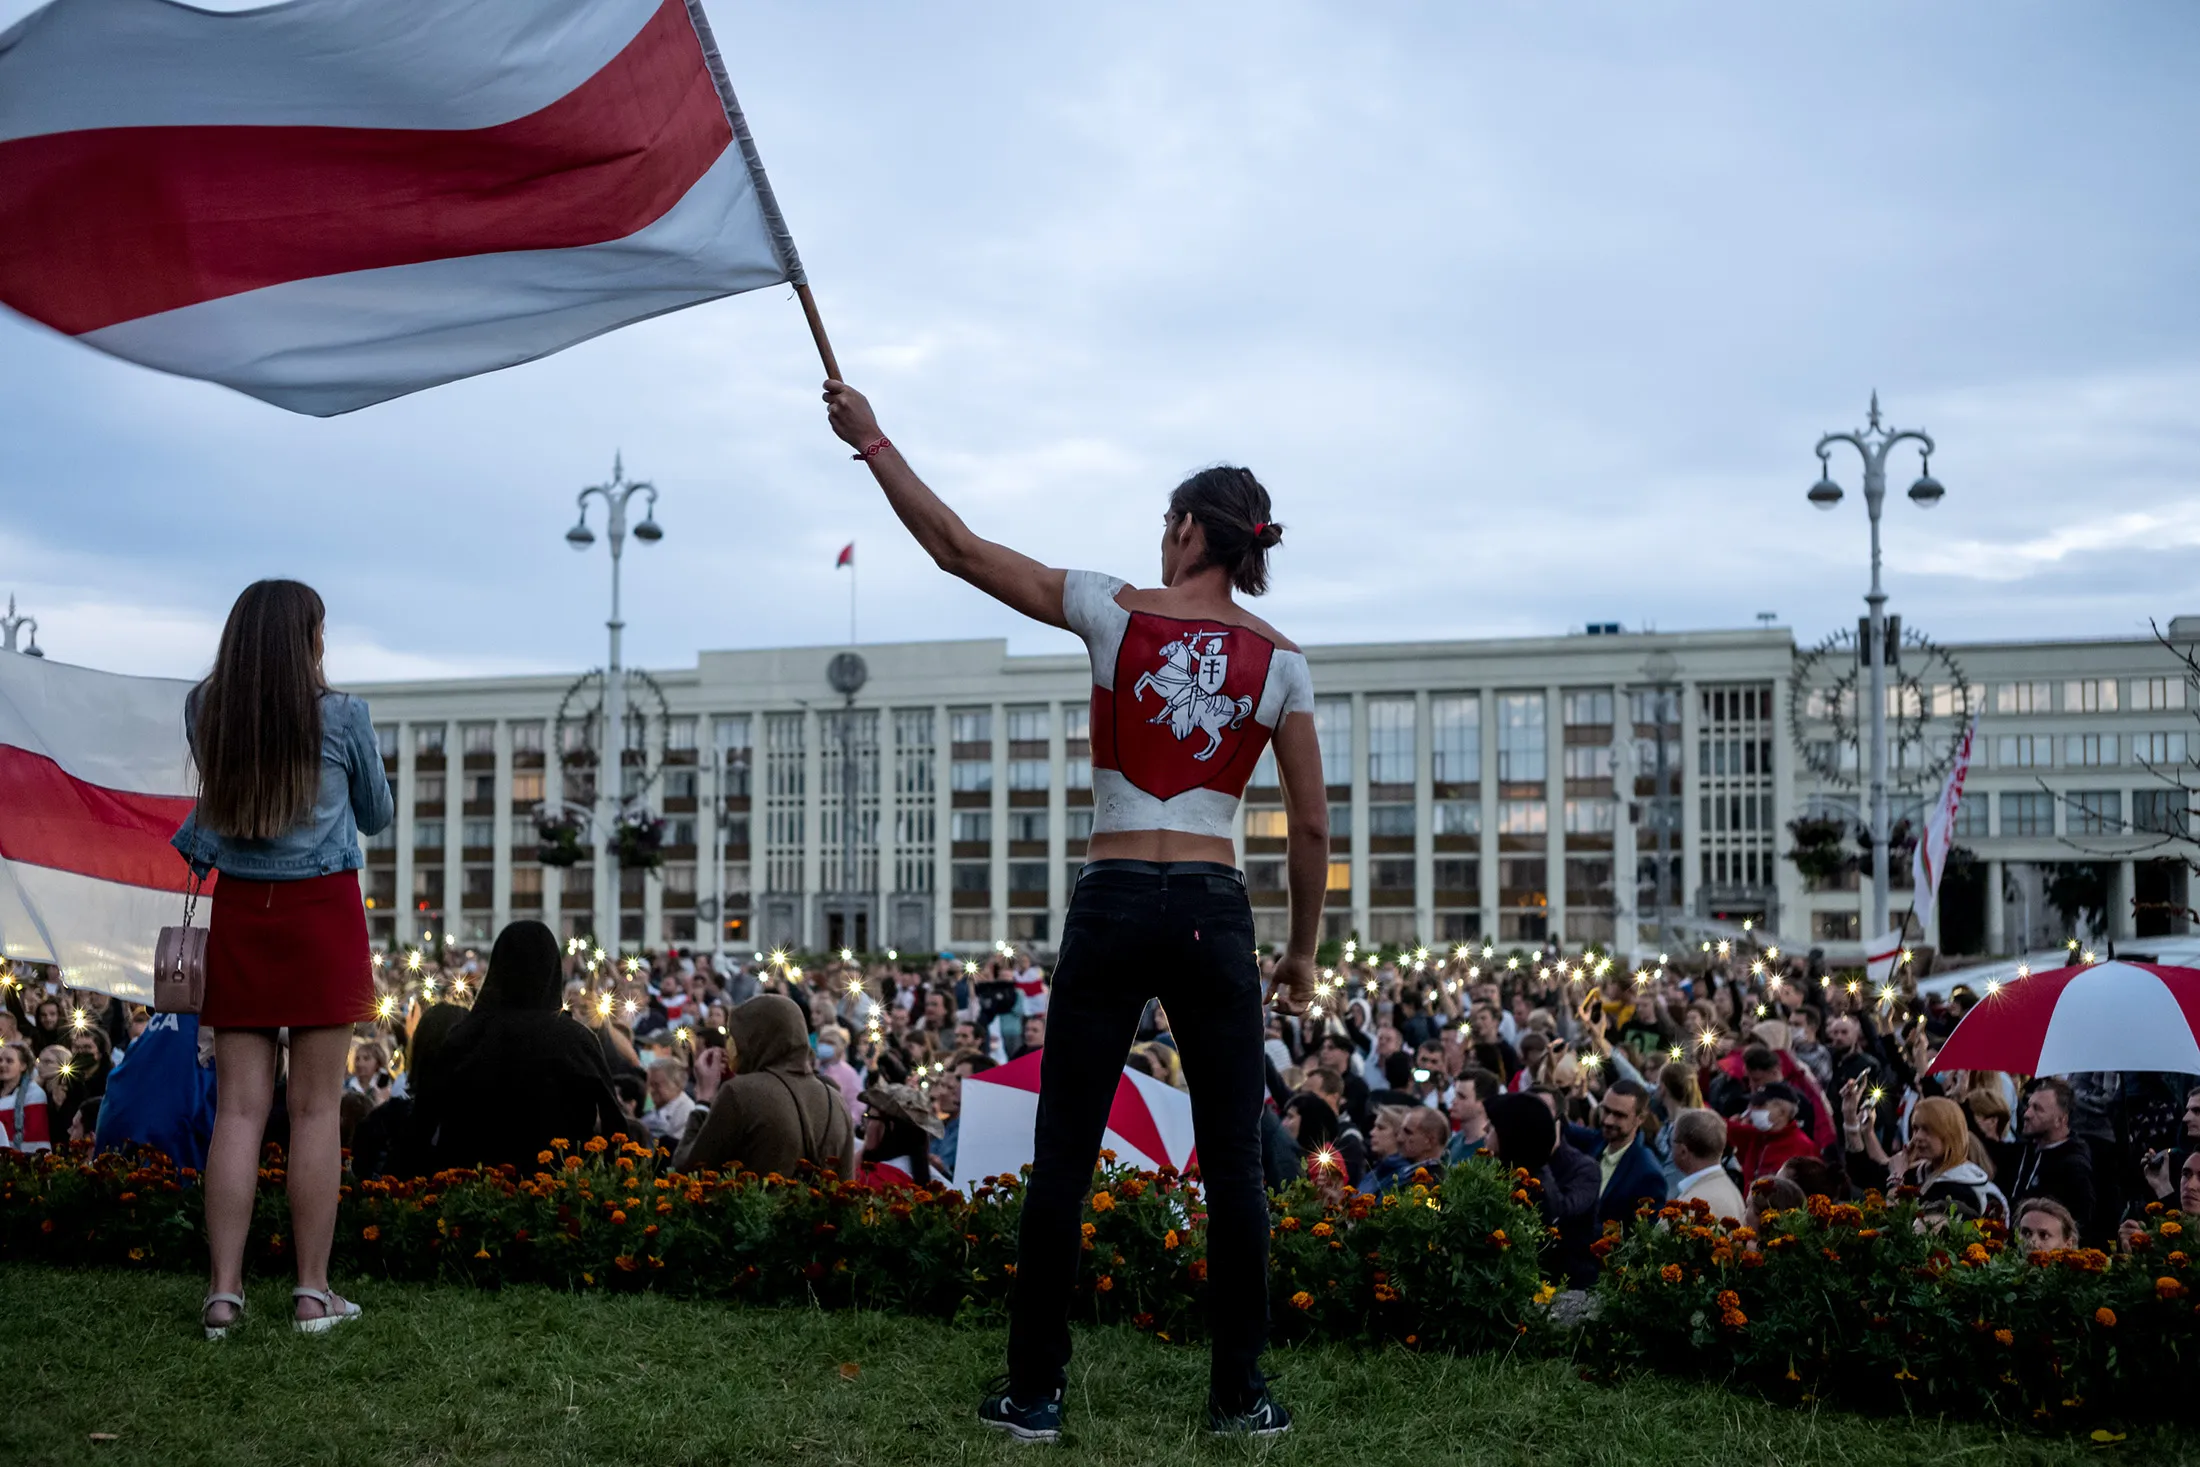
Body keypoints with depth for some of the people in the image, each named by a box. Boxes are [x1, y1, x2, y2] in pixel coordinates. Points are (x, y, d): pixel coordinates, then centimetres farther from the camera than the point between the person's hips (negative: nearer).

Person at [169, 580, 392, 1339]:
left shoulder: (203, 711, 1)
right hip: (322, 910, -3)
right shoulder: (342, 714, -7)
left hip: (240, 913, 3)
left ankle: (223, 1290, 3)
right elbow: (376, 816, 7)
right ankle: (313, 1291, 4)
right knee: (317, 1106, 1)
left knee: (239, 1106, 4)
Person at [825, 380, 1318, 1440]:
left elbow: (956, 549, 2)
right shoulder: (1278, 660, 3)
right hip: (1215, 912, 1)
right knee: (1231, 1163, 7)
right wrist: (1302, 952, 16)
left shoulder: (1116, 614, -2)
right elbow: (1311, 827, 4)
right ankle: (1240, 1395, 12)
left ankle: (1035, 1391, 10)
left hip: (1113, 903, -1)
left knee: (1063, 1156, 5)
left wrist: (872, 441, 12)